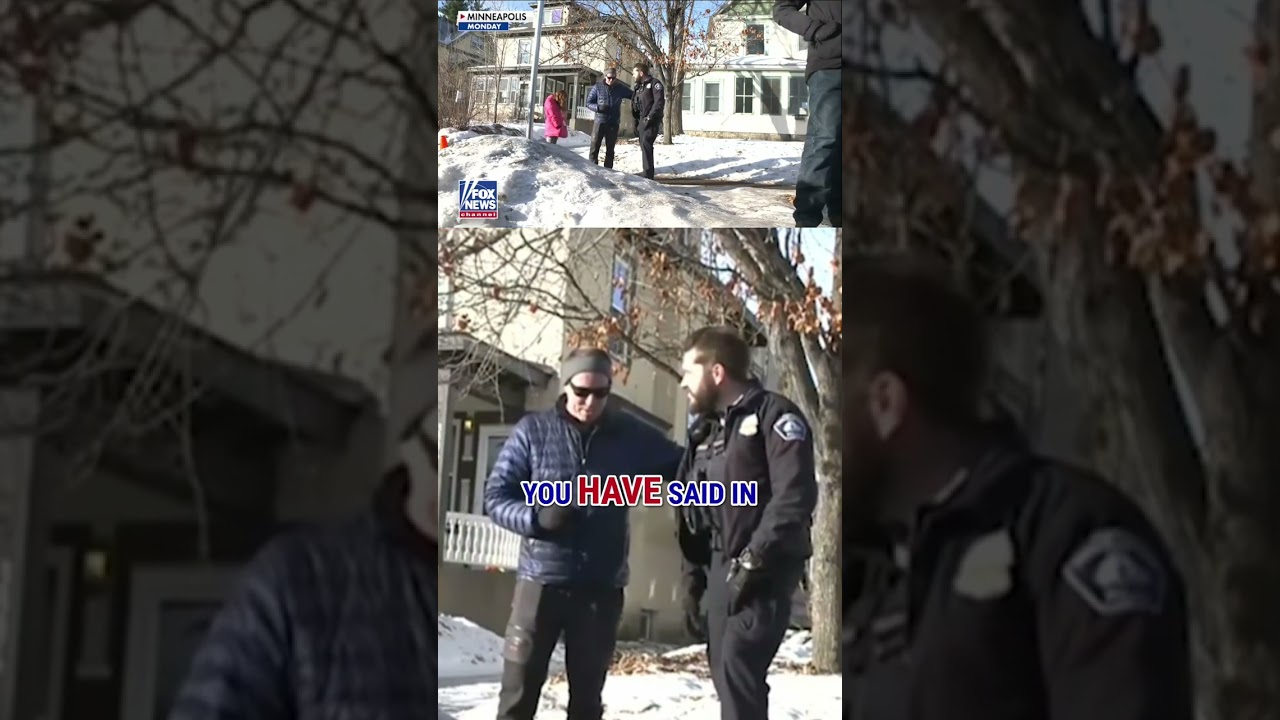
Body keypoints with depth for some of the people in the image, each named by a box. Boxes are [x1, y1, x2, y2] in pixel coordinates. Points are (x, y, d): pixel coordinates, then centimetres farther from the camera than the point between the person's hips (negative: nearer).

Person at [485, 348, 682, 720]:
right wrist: (539, 518, -18)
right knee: (519, 690, -1)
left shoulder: (631, 435, 3)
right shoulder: (533, 430, -1)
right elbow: (495, 497, 0)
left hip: (601, 585, 2)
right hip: (541, 579, -2)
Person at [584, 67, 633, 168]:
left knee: (610, 149, 9)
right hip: (599, 122, -2)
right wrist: (598, 107, -17)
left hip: (613, 123, 2)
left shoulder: (620, 88, 4)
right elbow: (588, 103, 0)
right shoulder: (597, 87, -1)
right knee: (594, 147, -4)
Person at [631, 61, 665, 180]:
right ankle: (648, 172, 13)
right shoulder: (638, 87, 19)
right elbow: (635, 105, 23)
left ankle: (648, 173, -22)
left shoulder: (654, 83, -7)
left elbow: (659, 102, -17)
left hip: (651, 121, -9)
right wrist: (636, 123, 16)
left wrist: (650, 117, -23)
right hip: (641, 120, 9)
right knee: (644, 146, 8)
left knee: (646, 144, -19)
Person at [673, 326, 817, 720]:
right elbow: (692, 515, 21)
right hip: (721, 569, 8)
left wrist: (754, 561, -21)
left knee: (738, 668, -19)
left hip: (763, 571, -8)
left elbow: (795, 496, -17)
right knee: (725, 672, 5)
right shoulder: (704, 433, 19)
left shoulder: (773, 414, -6)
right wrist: (692, 583, 14)